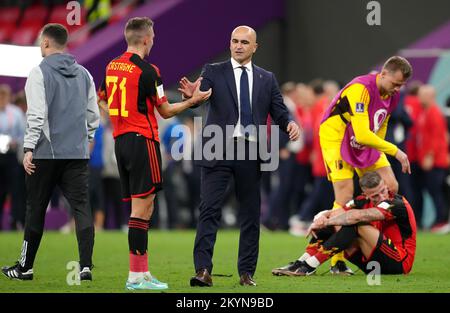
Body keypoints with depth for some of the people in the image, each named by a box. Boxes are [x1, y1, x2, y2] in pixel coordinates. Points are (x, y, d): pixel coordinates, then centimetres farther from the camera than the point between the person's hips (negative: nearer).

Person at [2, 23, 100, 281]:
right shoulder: (83, 74, 11)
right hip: (78, 153, 4)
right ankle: (86, 266, -11)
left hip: (47, 153, -4)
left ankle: (25, 267, 16)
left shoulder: (40, 73, -6)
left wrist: (29, 148, -11)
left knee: (36, 209, 6)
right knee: (81, 207, 0)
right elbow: (93, 114, 14)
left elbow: (37, 115, -13)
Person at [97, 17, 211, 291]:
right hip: (142, 140, -8)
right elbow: (166, 112, -6)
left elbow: (102, 100, 22)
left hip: (120, 141, 8)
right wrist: (194, 100, 4)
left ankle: (143, 271, 11)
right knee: (142, 206, -7)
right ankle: (136, 276, -8)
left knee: (141, 208, 11)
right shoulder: (147, 71, -12)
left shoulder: (112, 67, 10)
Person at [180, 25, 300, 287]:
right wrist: (192, 95, -34)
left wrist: (290, 123, -13)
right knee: (210, 209, -10)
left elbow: (279, 110, 9)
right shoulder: (214, 72, 5)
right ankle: (203, 270, -13)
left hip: (251, 151, 3)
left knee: (251, 213, 6)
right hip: (219, 149, -3)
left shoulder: (266, 79, 13)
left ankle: (247, 272, 13)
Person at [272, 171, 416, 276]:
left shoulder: (397, 204, -21)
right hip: (372, 265, 8)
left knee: (356, 224, -28)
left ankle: (309, 267, -28)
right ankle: (301, 263, -10)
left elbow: (358, 216, -33)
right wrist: (322, 219, -22)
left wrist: (325, 222, -25)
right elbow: (334, 213, 2)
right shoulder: (365, 201, 4)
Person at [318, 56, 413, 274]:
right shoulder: (360, 89, -30)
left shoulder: (392, 95, -3)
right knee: (345, 197, -16)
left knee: (390, 187, -2)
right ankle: (337, 261, -10)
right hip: (336, 139, -8)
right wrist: (394, 151, -28)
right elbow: (362, 134, -34)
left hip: (366, 143, 8)